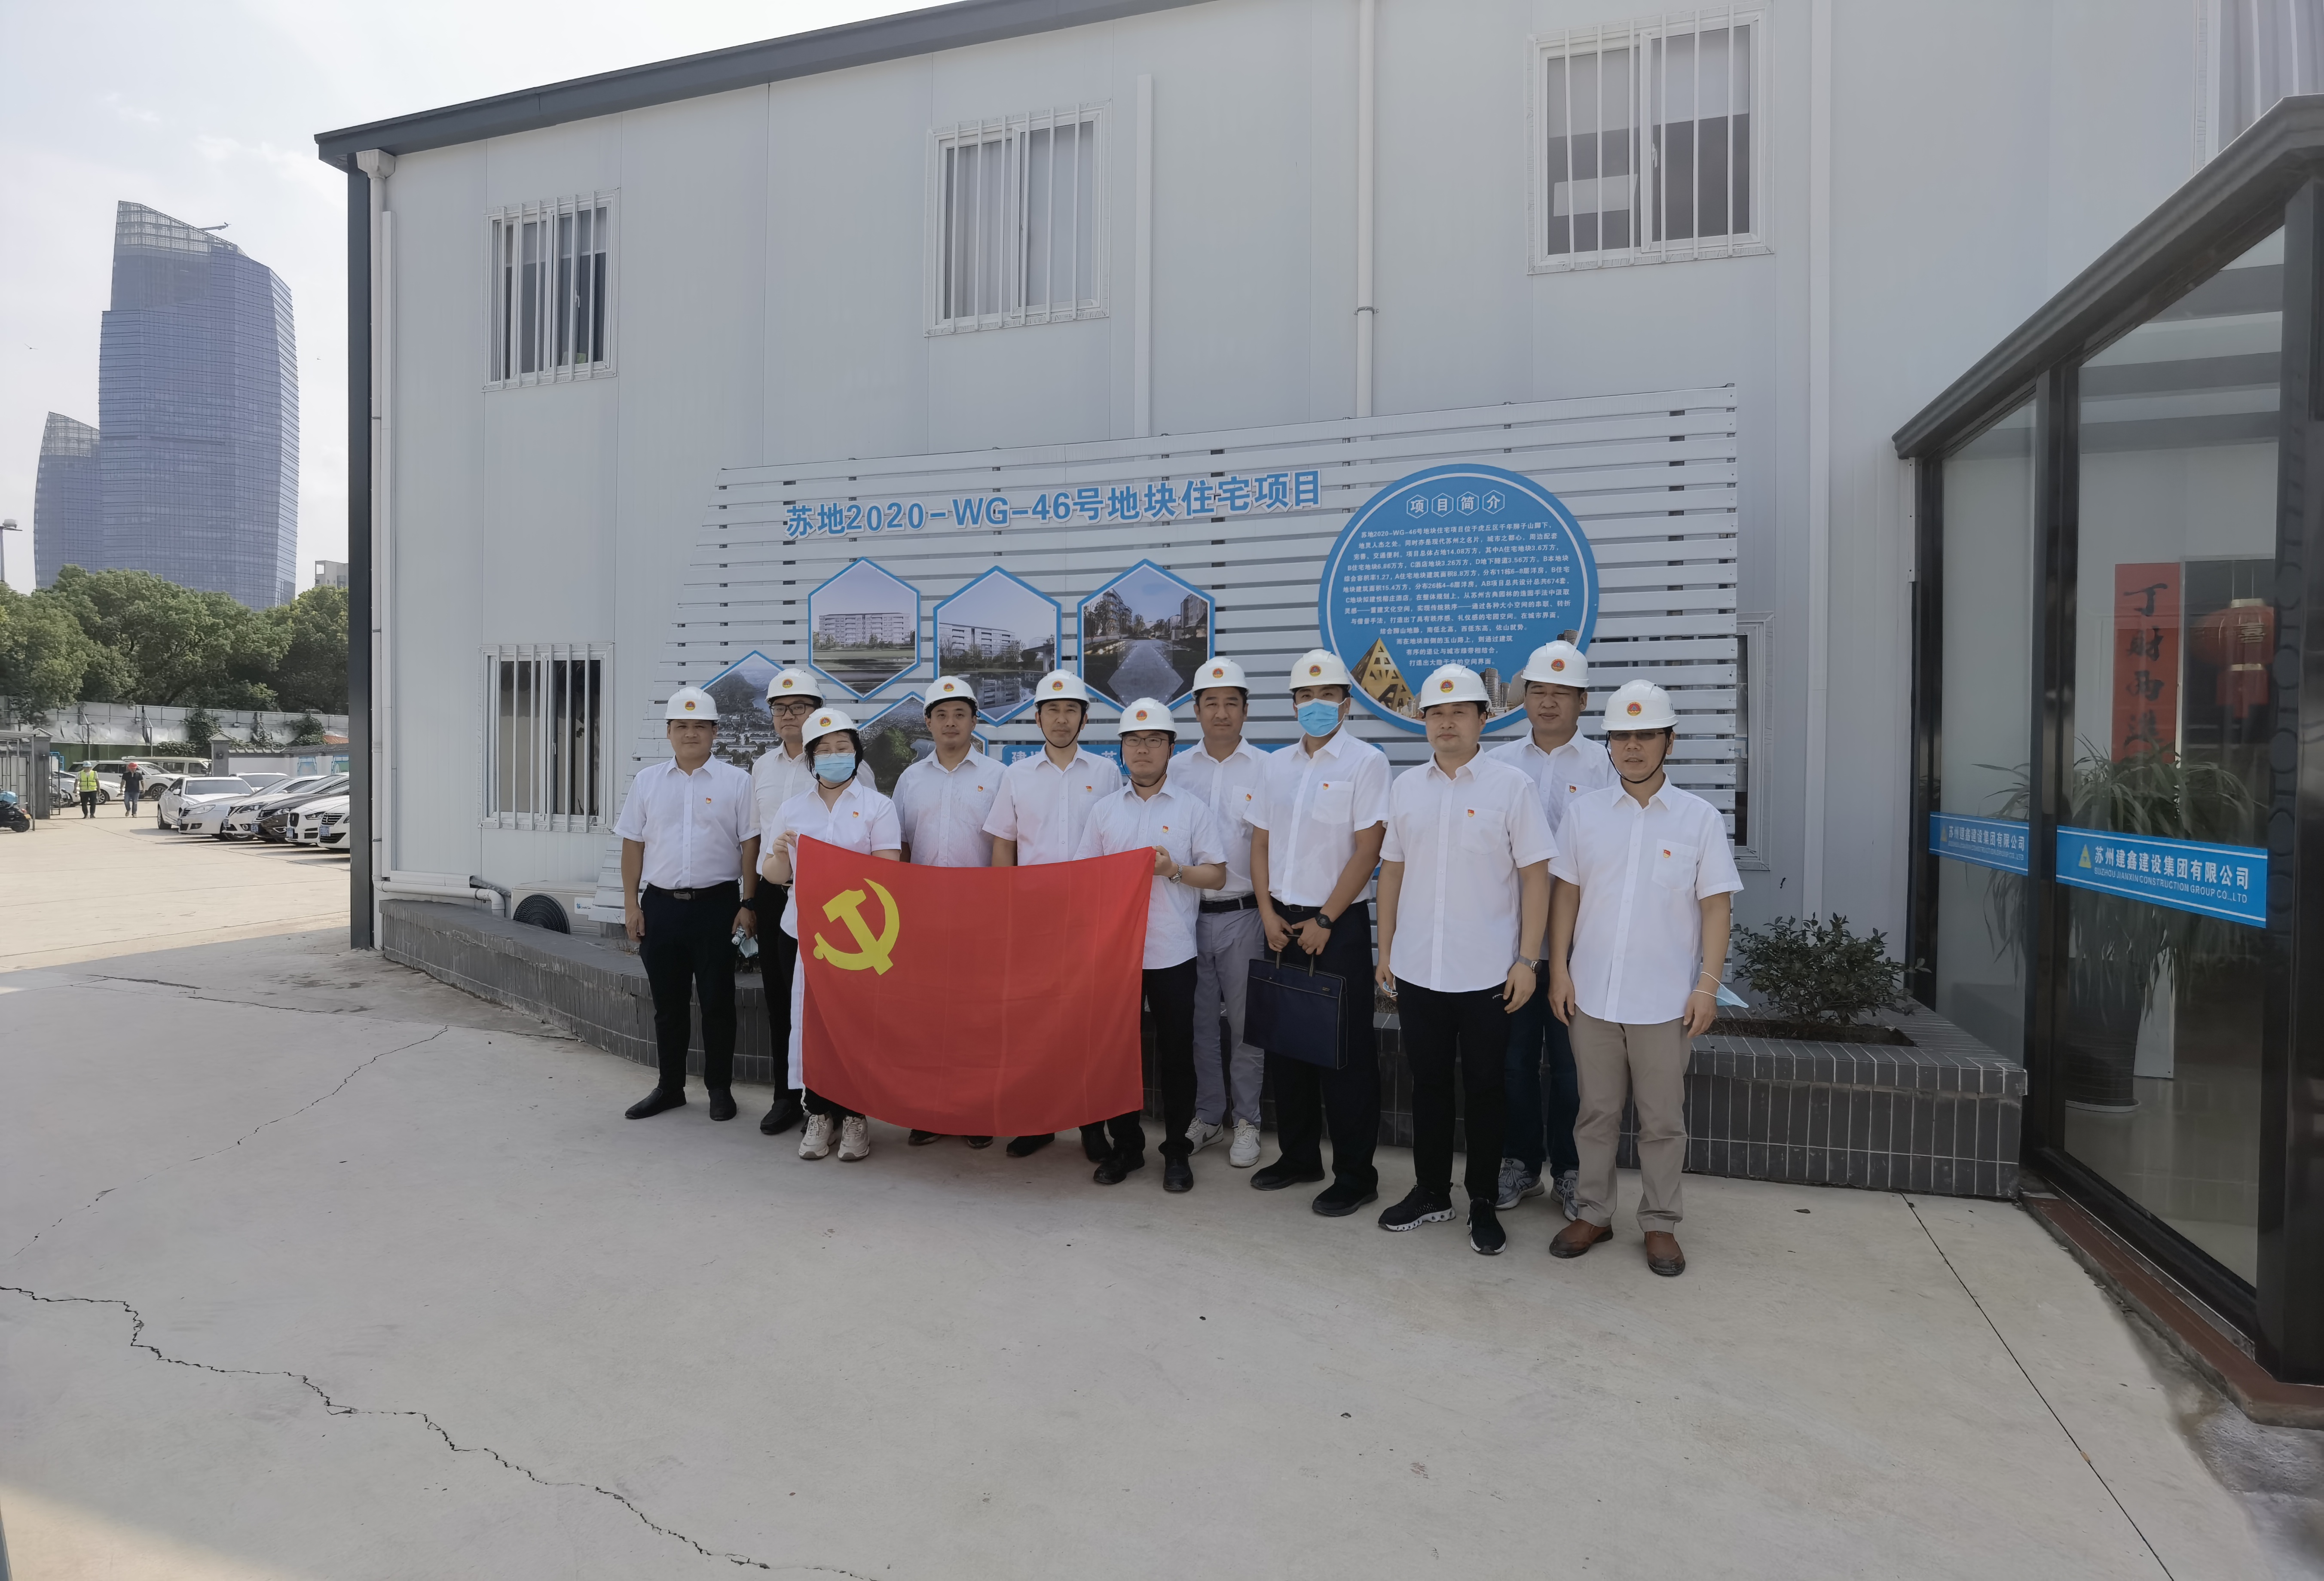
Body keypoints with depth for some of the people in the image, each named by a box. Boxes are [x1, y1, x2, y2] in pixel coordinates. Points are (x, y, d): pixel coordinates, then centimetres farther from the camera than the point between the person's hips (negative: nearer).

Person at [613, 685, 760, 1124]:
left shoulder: (736, 782, 0)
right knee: (668, 1002, 12)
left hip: (717, 905, -3)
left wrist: (748, 905, -6)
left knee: (717, 1001, 4)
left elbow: (750, 846, -2)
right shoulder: (647, 781, 8)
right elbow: (633, 844, 9)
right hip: (660, 905, 3)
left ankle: (720, 1088, 17)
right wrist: (631, 903, 4)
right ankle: (670, 1087, 25)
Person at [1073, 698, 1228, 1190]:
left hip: (1172, 951, -2)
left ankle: (1177, 1150, 19)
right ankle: (1125, 1145, 24)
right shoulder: (1104, 811, 10)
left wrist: (1174, 870, -15)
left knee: (1175, 1053, 4)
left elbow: (1217, 874, 1)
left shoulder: (1191, 808, 3)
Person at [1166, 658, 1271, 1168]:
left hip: (1243, 912, -2)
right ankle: (1206, 1116, 26)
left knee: (1247, 1023, 4)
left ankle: (1247, 1121, 19)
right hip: (1188, 911, 2)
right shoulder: (1177, 768, 7)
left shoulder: (1266, 769, 0)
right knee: (1199, 1022, 11)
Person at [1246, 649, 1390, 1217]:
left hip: (1338, 924, -5)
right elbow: (1260, 841, 12)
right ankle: (1299, 1155, 28)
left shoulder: (1365, 761, -6)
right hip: (1282, 921, 6)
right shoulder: (1277, 764, 10)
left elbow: (1367, 850, -12)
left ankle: (1355, 1174, 14)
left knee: (1346, 1052, 1)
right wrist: (1268, 912, 0)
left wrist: (1323, 921, -13)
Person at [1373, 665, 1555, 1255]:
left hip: (1487, 973, -3)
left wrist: (1528, 961, -10)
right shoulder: (1405, 787, 7)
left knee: (1485, 1088, 8)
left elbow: (1535, 877, -5)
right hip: (1418, 969, 4)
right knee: (1428, 1083, 14)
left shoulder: (1512, 786, -5)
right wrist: (1385, 950, 10)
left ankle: (1484, 1203, 23)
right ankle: (1431, 1191, 29)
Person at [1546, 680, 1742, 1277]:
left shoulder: (1699, 818, -2)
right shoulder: (1584, 811, 2)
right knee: (1597, 1112, 12)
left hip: (1664, 1000, -1)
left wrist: (1707, 986, -8)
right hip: (1593, 994, 2)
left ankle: (1660, 1224, 25)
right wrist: (1559, 970, 1)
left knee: (1662, 1119, 10)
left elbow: (1716, 905, -2)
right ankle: (1593, 1214, 27)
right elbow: (1566, 893, 5)